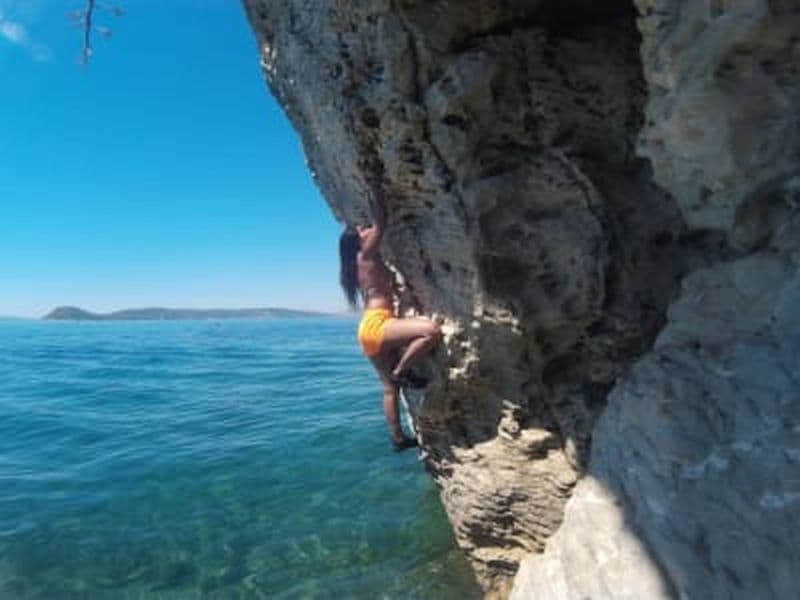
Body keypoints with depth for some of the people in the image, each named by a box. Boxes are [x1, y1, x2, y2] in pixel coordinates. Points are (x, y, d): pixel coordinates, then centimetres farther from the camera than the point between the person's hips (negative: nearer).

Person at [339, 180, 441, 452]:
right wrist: (375, 190, -2)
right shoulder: (365, 255, -3)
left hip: (371, 328, 10)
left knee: (390, 388, 14)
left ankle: (398, 438, 21)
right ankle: (401, 373, -11)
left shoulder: (365, 261, 21)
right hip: (375, 324, -10)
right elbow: (381, 223, -10)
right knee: (432, 331, -27)